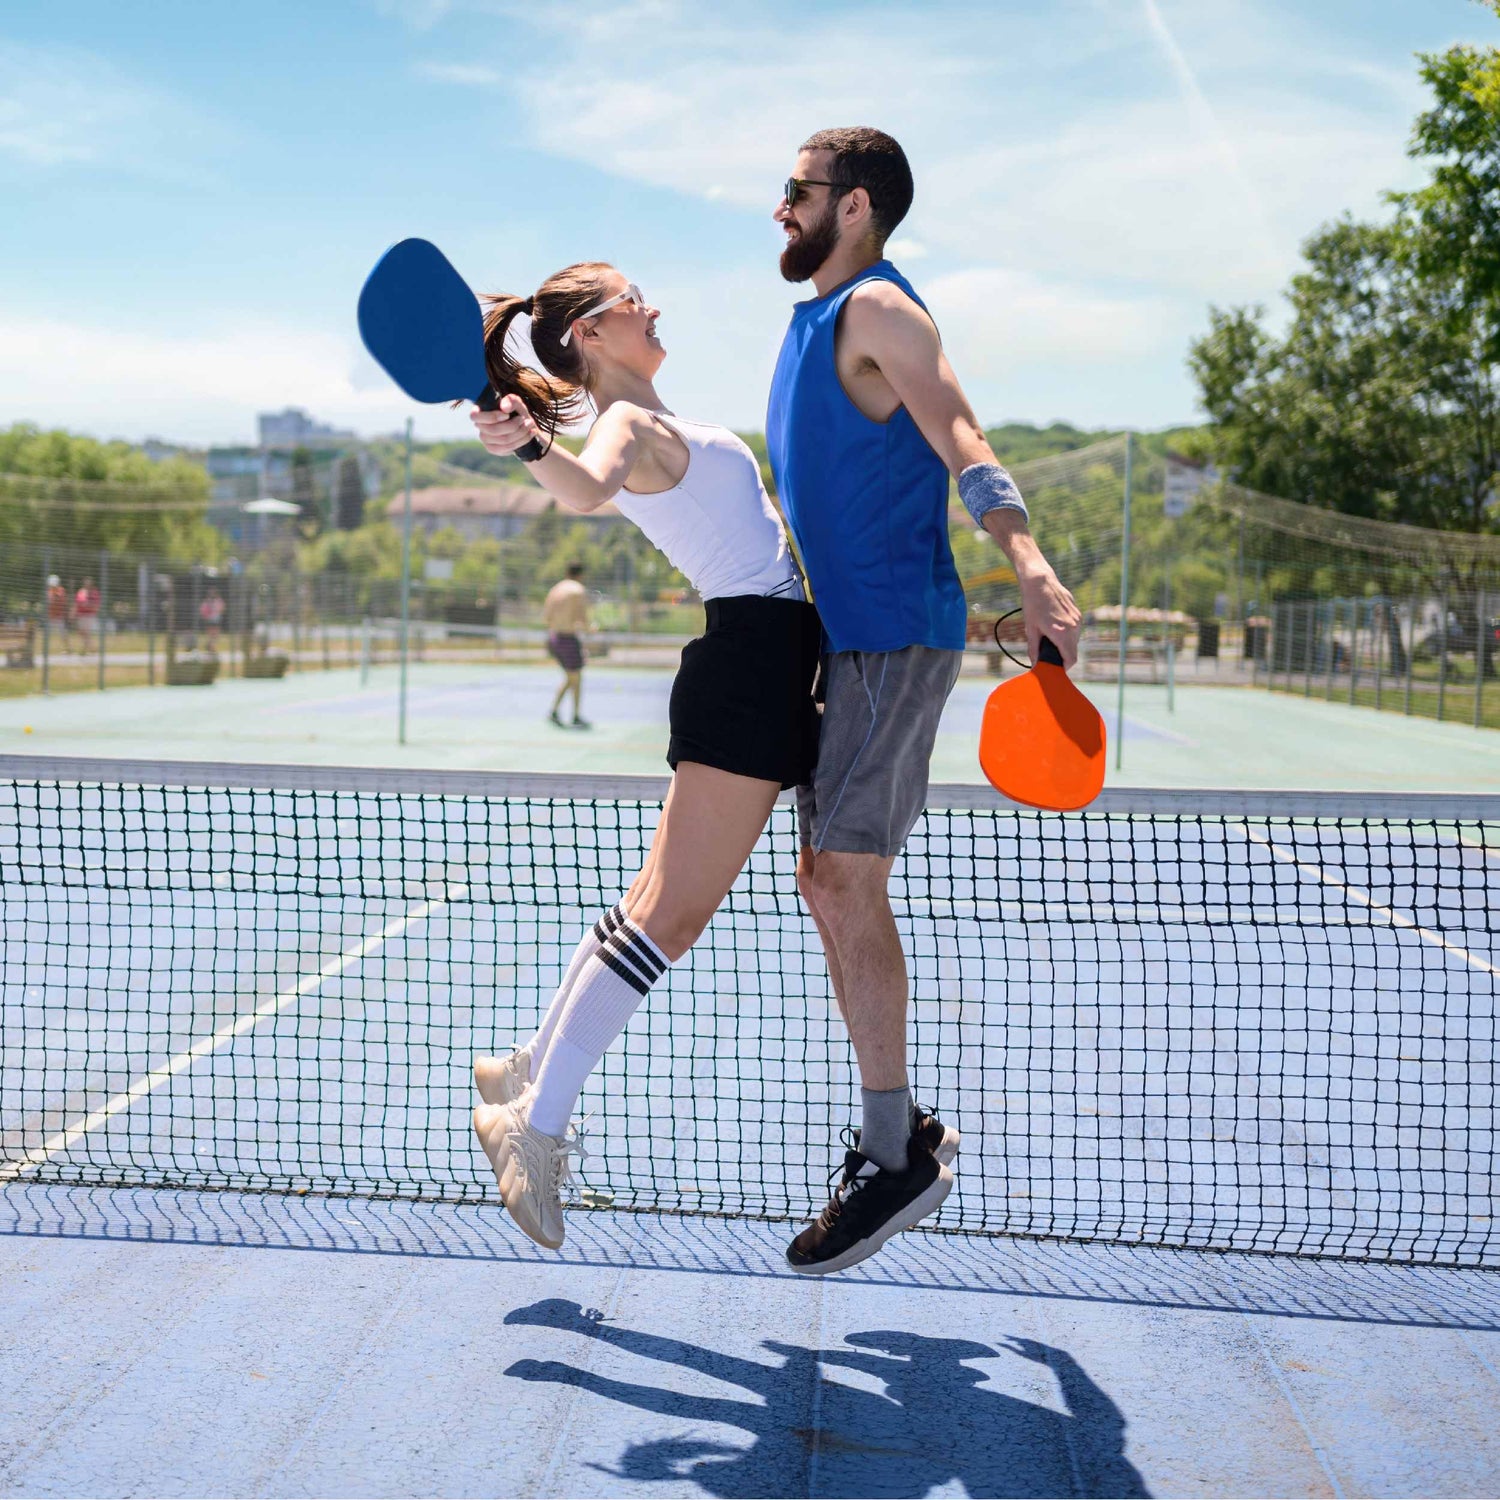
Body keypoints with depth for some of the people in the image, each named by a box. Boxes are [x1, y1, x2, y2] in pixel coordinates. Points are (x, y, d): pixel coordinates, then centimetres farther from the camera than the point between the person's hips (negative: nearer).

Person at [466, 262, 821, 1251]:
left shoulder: (658, 424, 23)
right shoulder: (625, 422, -8)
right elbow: (590, 488, -33)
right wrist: (531, 448, -52)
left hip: (761, 667, 10)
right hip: (751, 663, -10)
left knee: (662, 906, 13)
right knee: (670, 912, -13)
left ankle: (532, 1071, 21)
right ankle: (535, 1122, -11)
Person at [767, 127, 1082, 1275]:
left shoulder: (879, 309, -8)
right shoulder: (817, 317, 20)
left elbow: (960, 439, -23)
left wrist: (1032, 567, -37)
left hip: (898, 635, -10)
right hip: (846, 634, 10)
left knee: (848, 877, -13)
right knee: (825, 879, 9)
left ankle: (895, 1159, -7)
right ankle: (902, 1129, 17)